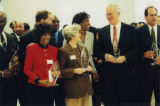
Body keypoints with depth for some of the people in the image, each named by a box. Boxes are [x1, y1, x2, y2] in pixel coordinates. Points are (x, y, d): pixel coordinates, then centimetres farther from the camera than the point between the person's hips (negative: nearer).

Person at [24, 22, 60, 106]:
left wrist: (57, 73, -3)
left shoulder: (54, 49, 9)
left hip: (50, 88, 3)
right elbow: (27, 69, -1)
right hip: (35, 87, -3)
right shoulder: (31, 48, -2)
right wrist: (39, 80, -13)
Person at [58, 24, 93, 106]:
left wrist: (88, 67, 5)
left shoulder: (83, 49, 15)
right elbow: (60, 70, -9)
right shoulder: (63, 51, -8)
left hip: (85, 86, 7)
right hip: (73, 87, -6)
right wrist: (74, 71, -18)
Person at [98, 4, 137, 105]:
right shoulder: (102, 31, 8)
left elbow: (135, 49, 0)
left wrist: (125, 57, -15)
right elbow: (99, 51, 9)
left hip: (125, 71, -1)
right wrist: (105, 56, -11)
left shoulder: (130, 29, 2)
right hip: (108, 71, 2)